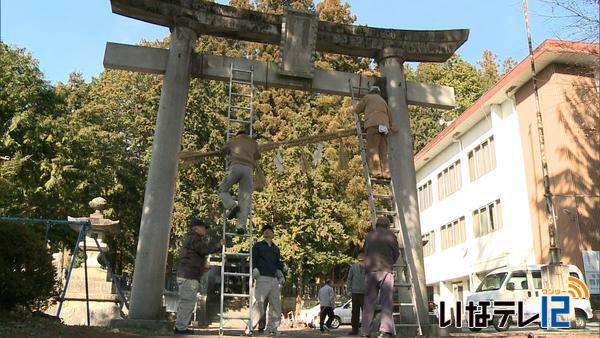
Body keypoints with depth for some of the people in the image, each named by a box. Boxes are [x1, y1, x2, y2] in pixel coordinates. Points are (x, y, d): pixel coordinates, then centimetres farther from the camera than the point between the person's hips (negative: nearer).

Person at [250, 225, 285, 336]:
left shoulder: (276, 249, 23)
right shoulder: (258, 246, 10)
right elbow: (252, 259, -1)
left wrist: (280, 271, 6)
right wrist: (254, 269, -17)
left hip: (274, 280, 5)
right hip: (262, 278, -5)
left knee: (276, 305, 5)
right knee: (258, 304, -12)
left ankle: (272, 328, 14)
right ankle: (250, 327, -5)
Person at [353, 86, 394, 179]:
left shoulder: (367, 97, 19)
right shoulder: (383, 101, 33)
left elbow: (357, 110, 17)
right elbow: (390, 117, 29)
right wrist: (389, 126, 40)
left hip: (373, 124, -5)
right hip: (384, 125, 5)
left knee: (372, 149, -12)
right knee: (383, 151, 0)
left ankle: (376, 172, -24)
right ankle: (386, 172, -11)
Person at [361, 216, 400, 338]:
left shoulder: (369, 236, 13)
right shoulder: (390, 235, 4)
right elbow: (396, 253, 9)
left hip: (370, 270, 3)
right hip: (385, 270, -3)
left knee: (369, 301, 7)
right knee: (386, 301, -4)